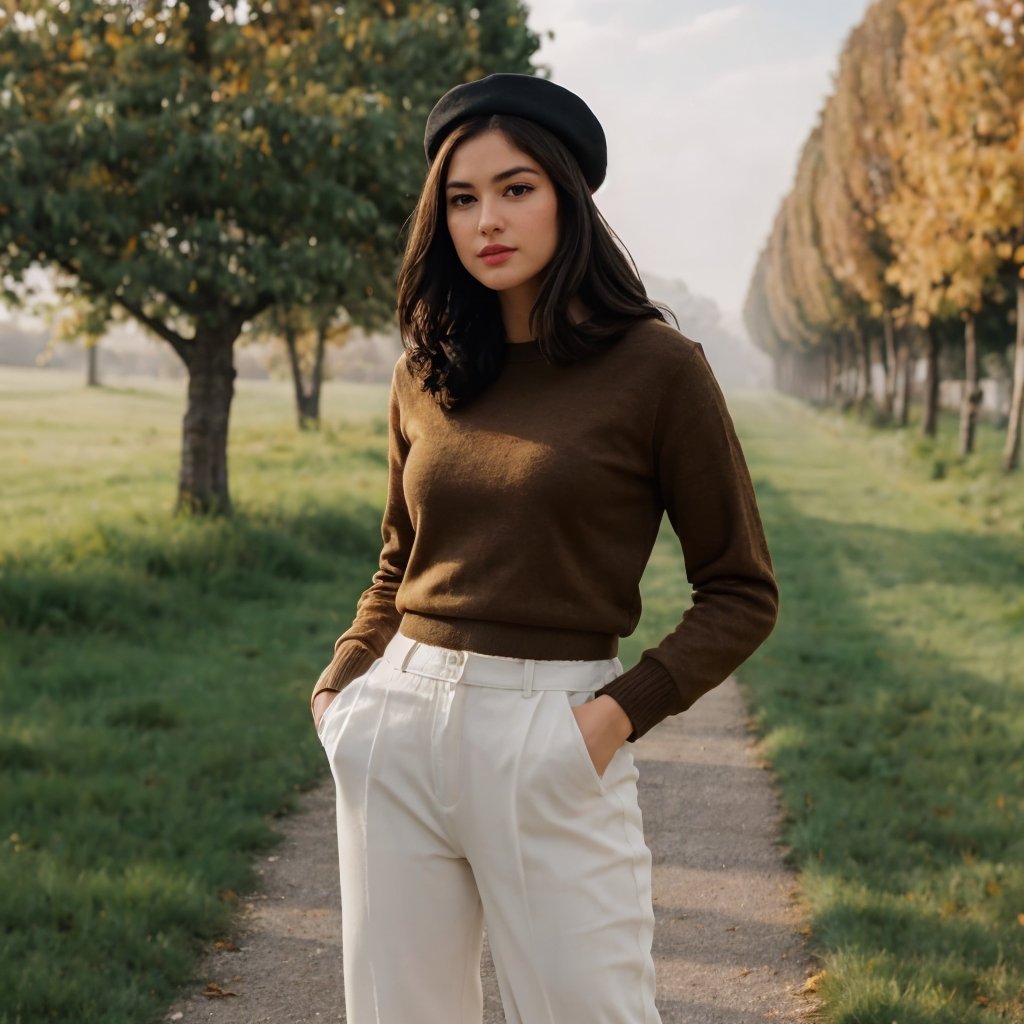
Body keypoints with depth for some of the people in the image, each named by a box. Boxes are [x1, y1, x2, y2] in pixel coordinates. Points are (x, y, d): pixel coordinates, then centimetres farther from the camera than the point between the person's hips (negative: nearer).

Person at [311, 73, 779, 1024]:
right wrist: (342, 682, 6)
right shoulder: (425, 373, 8)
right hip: (399, 722, 5)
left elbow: (740, 594, -2)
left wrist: (622, 709, -14)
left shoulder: (654, 365, -6)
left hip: (549, 740, -4)